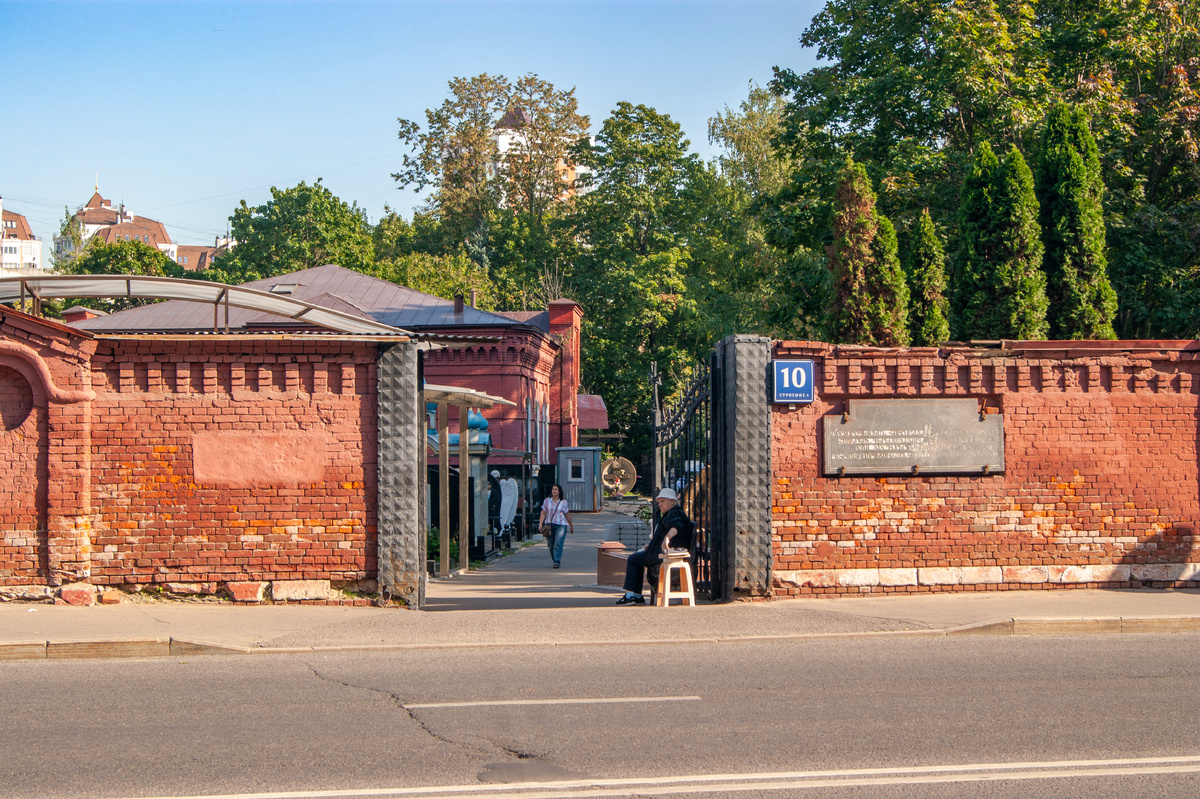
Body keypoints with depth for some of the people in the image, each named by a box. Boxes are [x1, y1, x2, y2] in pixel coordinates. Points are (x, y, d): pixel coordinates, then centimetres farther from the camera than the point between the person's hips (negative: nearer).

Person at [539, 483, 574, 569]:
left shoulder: (563, 502, 3)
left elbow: (567, 515, 12)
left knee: (558, 545, -17)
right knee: (551, 546, 6)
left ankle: (557, 562, -17)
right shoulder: (547, 501, 6)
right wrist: (540, 524, -9)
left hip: (561, 525, -2)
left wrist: (572, 526, 19)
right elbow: (543, 513, 4)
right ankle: (556, 560, 24)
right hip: (549, 525, 2)